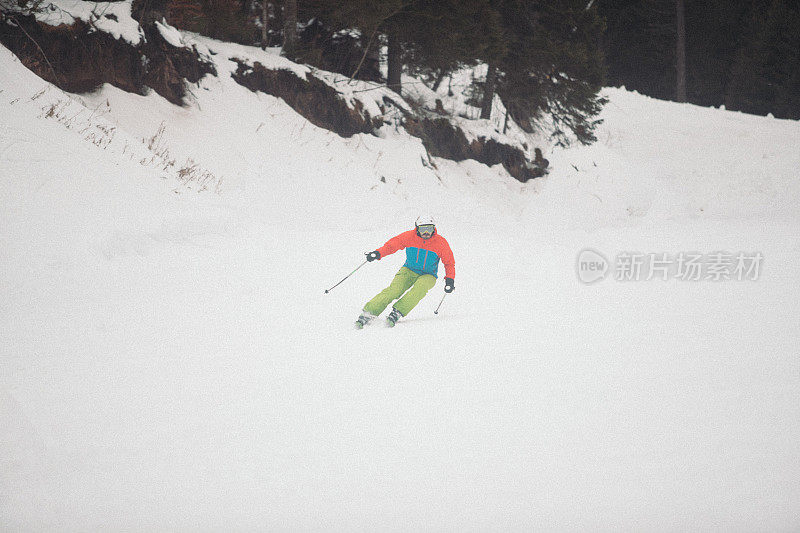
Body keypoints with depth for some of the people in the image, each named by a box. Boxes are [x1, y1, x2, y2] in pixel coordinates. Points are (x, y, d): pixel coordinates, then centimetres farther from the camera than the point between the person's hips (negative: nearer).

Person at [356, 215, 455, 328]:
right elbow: (392, 244, -2)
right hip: (409, 270, 1)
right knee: (394, 290, -24)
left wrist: (449, 279, -15)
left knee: (420, 288, -35)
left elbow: (449, 263, -2)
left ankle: (397, 312, -35)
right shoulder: (409, 236, -10)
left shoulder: (440, 242, -11)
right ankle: (368, 313, -23)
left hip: (428, 275, 0)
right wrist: (378, 253, -18)